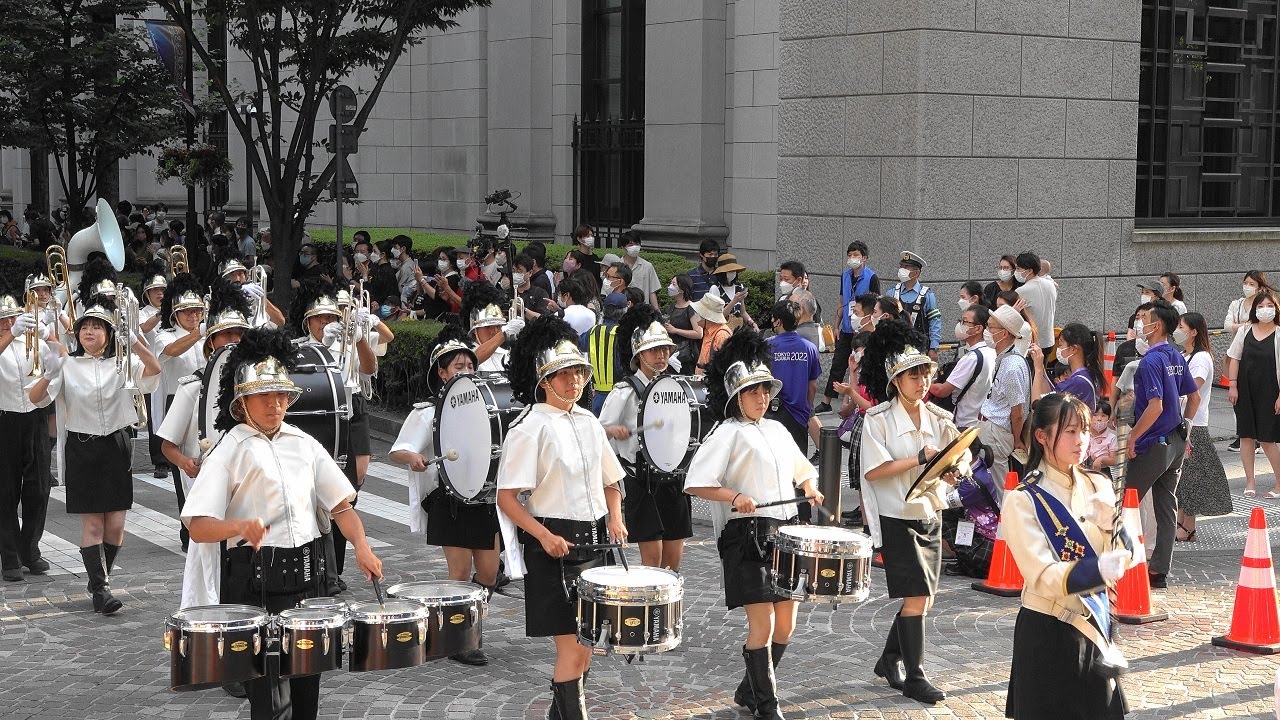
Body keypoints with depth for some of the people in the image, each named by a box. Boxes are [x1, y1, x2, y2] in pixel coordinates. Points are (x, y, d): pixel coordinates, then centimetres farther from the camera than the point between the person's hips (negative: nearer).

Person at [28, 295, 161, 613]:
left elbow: (153, 371, -18)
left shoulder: (122, 363, 2)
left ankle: (101, 578, 21)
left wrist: (136, 343, -36)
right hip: (81, 447, -1)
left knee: (115, 524, 2)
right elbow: (35, 398, -7)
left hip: (116, 445, 1)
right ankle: (100, 588, -3)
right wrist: (49, 375, -27)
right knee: (92, 524, -4)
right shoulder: (68, 365, 1)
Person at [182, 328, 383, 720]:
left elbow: (340, 504, 11)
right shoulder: (230, 451, -4)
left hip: (305, 574, 5)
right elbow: (198, 526, -10)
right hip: (255, 581, -5)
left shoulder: (304, 444, 11)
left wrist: (361, 546, -7)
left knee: (306, 686, 11)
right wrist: (241, 526, -29)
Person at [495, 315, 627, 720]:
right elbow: (506, 498, -13)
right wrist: (544, 535, -24)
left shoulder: (589, 423, 10)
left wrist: (615, 516, 1)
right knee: (574, 648, -9)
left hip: (593, 542, 7)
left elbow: (610, 482, 20)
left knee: (584, 644, 12)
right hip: (554, 546, -7)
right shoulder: (529, 430, -10)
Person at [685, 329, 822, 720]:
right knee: (763, 625, -8)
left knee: (785, 625, 10)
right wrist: (734, 496, -24)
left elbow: (802, 471, 30)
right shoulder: (728, 433, -5)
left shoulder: (777, 430, 16)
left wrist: (810, 489, 9)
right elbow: (695, 483, -12)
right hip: (747, 537, -7)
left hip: (784, 533, 7)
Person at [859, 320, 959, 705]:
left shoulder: (939, 418, 5)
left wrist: (950, 471, -17)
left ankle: (890, 660, 30)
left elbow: (950, 467, 6)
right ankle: (914, 677, 2)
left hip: (931, 515, 6)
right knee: (917, 598, -8)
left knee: (922, 598, 12)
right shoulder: (878, 419, -10)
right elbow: (872, 471, -17)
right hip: (898, 518, -6)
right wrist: (919, 459, -21)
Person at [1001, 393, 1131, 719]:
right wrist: (1098, 570, -38)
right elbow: (1043, 576, -22)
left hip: (1095, 623, 5)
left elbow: (1129, 553, -2)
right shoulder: (1022, 501, -12)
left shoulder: (1098, 486, 4)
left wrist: (1110, 524, -22)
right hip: (1047, 634, -5)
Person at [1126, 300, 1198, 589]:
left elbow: (1155, 406, -26)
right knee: (1167, 505, 8)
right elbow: (1195, 397, 16)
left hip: (1153, 445, -8)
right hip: (1176, 442, 8)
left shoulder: (1151, 361, -18)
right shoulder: (1176, 357, 9)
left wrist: (1132, 437, -18)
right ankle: (1159, 570, 11)